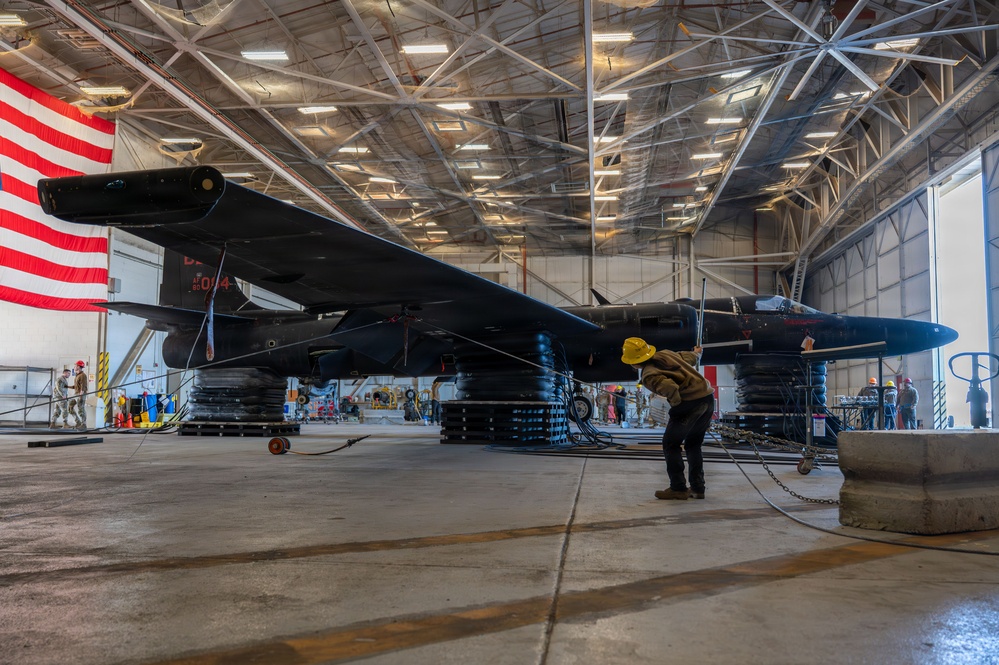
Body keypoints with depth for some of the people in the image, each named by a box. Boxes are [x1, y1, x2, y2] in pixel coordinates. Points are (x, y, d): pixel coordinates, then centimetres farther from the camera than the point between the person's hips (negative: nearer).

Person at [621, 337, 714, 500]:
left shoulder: (648, 375, -10)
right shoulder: (665, 354, 13)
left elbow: (670, 388, -26)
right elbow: (689, 357, 29)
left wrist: (676, 407, -7)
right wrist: (697, 353, 53)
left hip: (691, 402, -8)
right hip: (708, 396, 8)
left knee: (670, 444, 6)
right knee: (693, 444, 20)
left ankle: (678, 488, 6)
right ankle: (697, 488, 20)